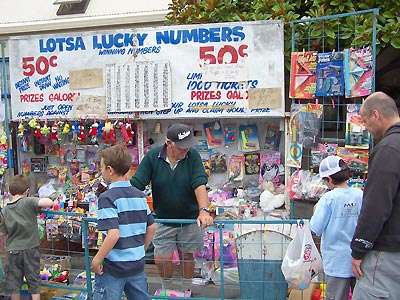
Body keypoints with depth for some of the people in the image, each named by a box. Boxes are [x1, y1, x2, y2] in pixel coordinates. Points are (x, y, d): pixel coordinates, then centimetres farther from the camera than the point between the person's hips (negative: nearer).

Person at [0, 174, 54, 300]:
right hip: (31, 249, -2)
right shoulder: (28, 202, -16)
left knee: (13, 281, 16)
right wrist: (44, 203, -9)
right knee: (34, 281, 11)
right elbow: (49, 202, -31)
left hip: (12, 250, 2)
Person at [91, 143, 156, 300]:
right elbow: (152, 227, 8)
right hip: (138, 264, 6)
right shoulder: (140, 195, 3)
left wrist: (96, 260, -14)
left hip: (113, 269, -6)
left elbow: (113, 234, -25)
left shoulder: (107, 197, -16)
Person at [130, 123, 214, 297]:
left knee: (187, 256, 12)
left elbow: (200, 184, -19)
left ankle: (186, 291, 37)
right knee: (162, 258, -1)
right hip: (163, 219, 0)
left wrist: (204, 210, -32)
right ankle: (167, 289, 30)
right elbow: (135, 185, -11)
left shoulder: (193, 156, -11)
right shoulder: (152, 157, -11)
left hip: (190, 217, 0)